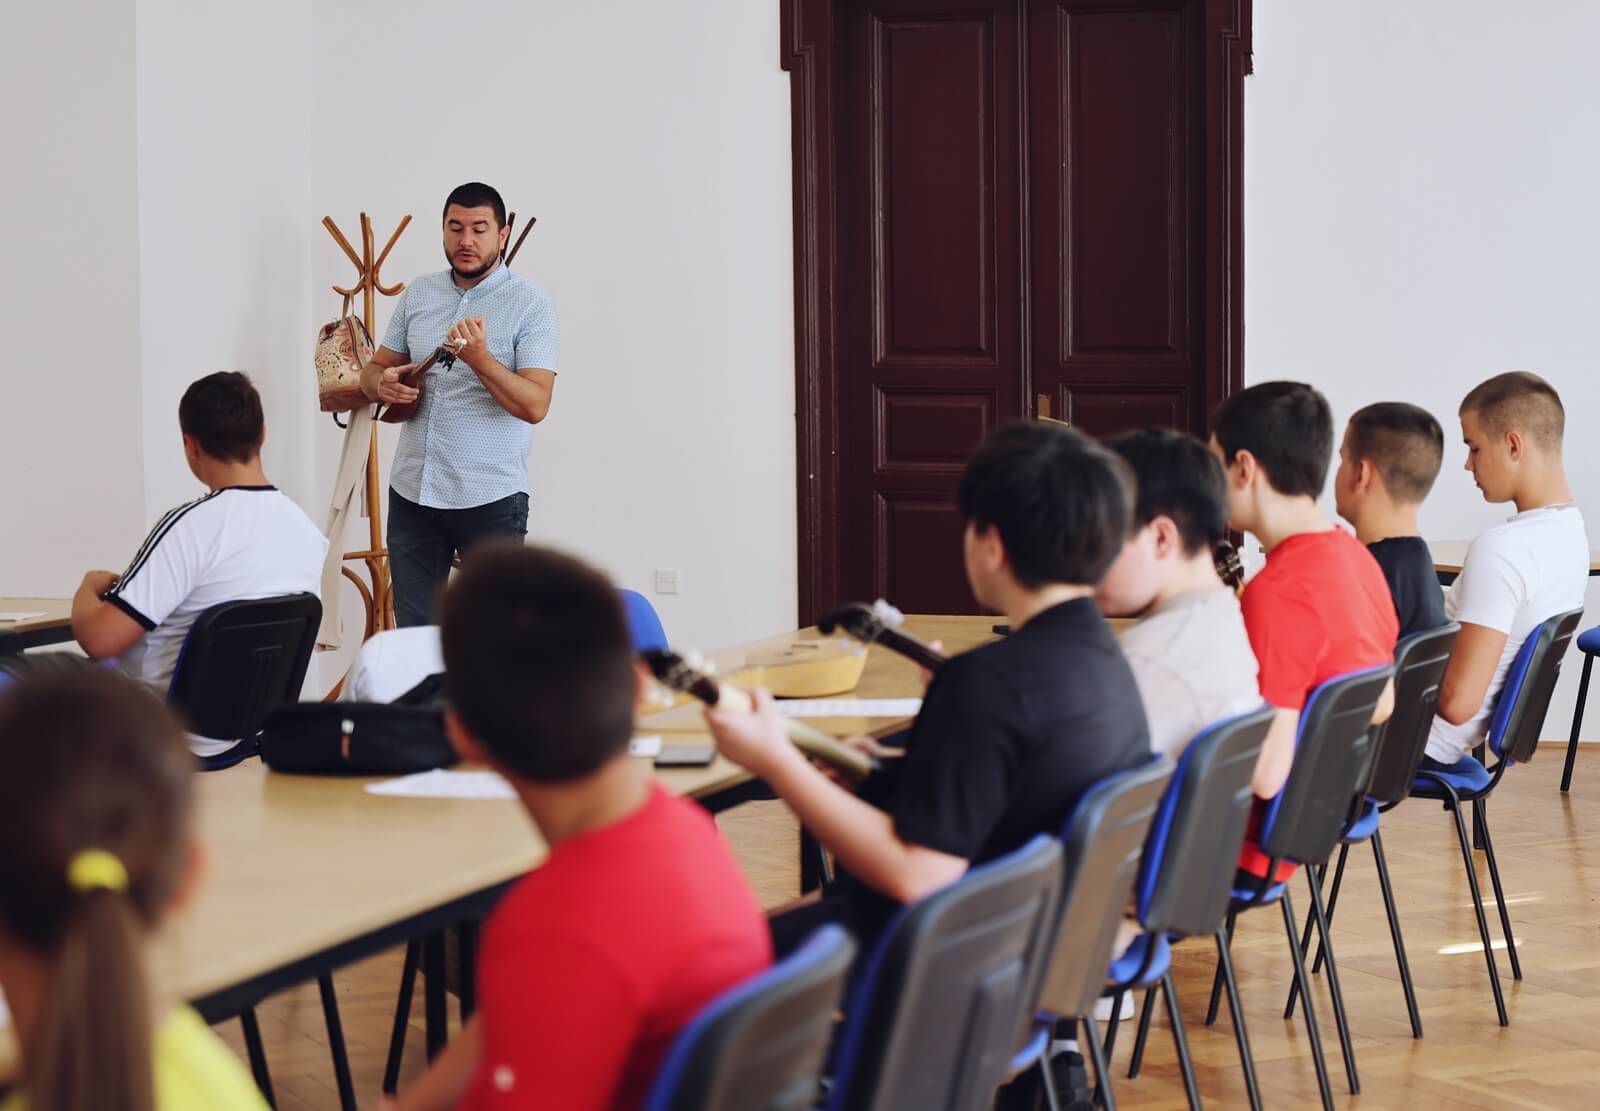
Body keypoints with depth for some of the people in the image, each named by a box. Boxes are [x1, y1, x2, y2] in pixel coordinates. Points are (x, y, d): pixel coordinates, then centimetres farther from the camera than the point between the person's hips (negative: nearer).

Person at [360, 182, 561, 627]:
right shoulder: (417, 294, 10)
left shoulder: (529, 303, -6)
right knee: (413, 632, 6)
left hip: (491, 499, -4)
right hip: (413, 491, 4)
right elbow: (375, 369, 17)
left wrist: (480, 359, -29)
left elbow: (535, 405, -15)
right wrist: (383, 384, -7)